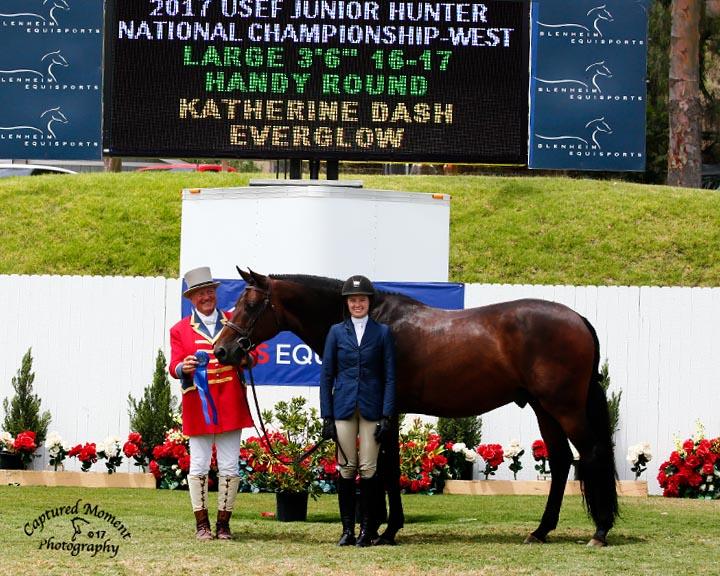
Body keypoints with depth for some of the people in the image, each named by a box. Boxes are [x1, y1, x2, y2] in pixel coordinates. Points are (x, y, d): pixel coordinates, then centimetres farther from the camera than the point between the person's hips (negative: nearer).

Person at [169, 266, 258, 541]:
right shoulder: (180, 330, 7)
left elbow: (252, 354, 9)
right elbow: (174, 366, -1)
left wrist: (245, 358, -15)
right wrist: (183, 367, -24)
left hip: (230, 404, 1)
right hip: (198, 405, -1)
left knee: (230, 467, 2)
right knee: (199, 466, 1)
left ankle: (224, 523, 10)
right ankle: (202, 523, 9)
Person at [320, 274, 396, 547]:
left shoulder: (382, 332, 4)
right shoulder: (337, 332, 7)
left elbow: (389, 376, 1)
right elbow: (326, 376, 6)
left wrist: (386, 415, -7)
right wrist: (327, 416, 0)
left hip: (371, 408, -1)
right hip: (344, 408, 1)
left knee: (368, 469, -3)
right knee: (346, 468, 1)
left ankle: (367, 529, 4)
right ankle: (347, 529, 7)